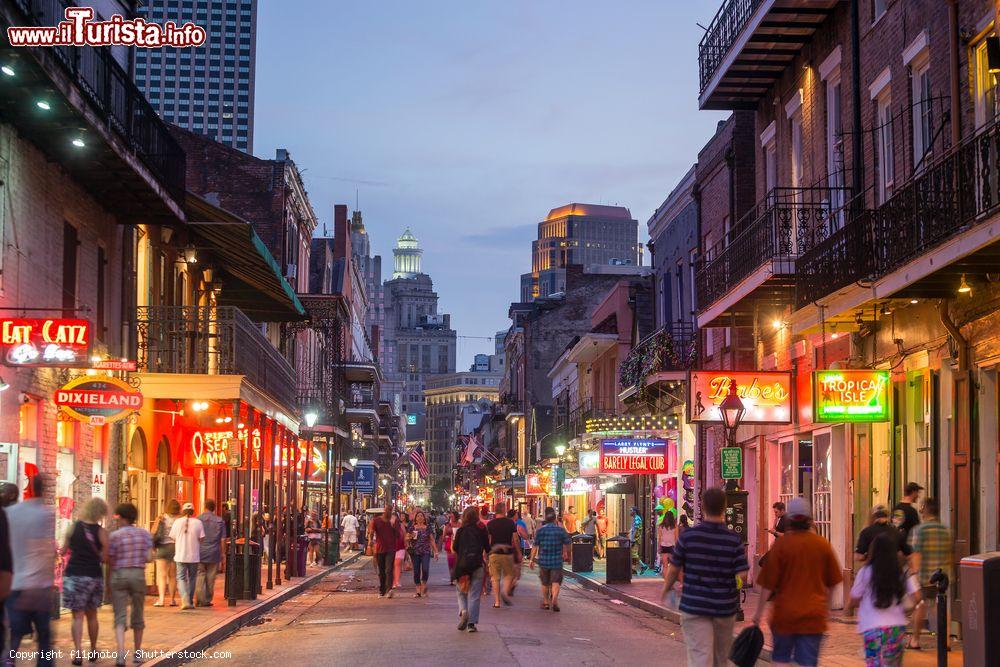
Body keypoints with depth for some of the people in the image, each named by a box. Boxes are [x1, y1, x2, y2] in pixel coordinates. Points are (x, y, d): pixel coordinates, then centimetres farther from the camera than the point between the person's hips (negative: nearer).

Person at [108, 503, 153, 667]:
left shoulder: (114, 536, -7)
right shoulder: (144, 534, 1)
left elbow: (109, 560, -5)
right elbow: (148, 558, -3)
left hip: (119, 575, -3)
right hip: (138, 574, 3)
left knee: (120, 616, -2)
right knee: (138, 615, 16)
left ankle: (121, 653, -18)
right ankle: (137, 652, 25)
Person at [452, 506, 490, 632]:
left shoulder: (461, 531, -2)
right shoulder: (482, 531, 0)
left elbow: (454, 548, 0)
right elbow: (487, 549, 3)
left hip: (462, 564, 0)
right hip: (477, 565, 0)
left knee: (462, 592, 14)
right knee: (474, 595, 3)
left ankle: (463, 611, -13)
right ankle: (472, 623, -1)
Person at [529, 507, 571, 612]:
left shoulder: (540, 530, -3)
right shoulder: (561, 530, -4)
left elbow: (535, 546, -4)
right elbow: (567, 544, 4)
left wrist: (532, 560, 2)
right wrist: (565, 554, 23)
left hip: (543, 560, 1)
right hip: (557, 560, -1)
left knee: (545, 583, 16)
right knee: (556, 581, -2)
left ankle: (546, 602, 26)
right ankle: (554, 599, -25)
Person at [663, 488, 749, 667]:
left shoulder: (687, 536, -8)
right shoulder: (734, 540, -7)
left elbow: (674, 569, -1)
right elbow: (742, 575, -10)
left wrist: (667, 588, 19)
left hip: (694, 606, -2)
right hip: (725, 606, 2)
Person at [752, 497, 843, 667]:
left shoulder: (781, 544, -9)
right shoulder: (822, 544, 0)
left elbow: (768, 584, -8)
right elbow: (832, 583, 10)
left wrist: (759, 611, 2)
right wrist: (826, 607, 24)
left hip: (784, 613, -1)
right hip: (813, 614, 2)